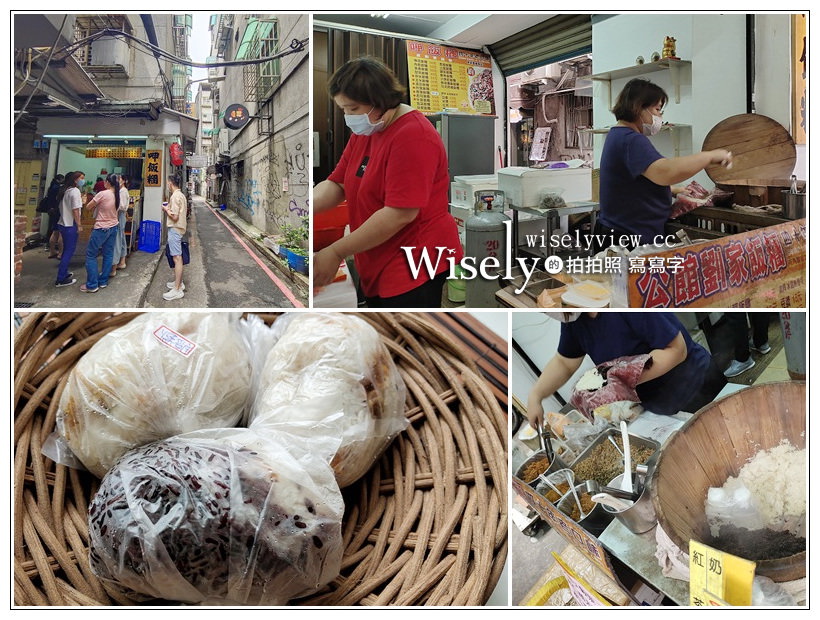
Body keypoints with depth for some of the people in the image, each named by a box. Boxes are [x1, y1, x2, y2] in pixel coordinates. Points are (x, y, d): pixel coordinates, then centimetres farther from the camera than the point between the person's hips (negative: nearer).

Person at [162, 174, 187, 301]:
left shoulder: (175, 196, -17)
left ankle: (177, 290, -10)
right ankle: (179, 282, 28)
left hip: (175, 229, -10)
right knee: (178, 257, 18)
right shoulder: (181, 195, 13)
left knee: (177, 258, -10)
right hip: (179, 228, 10)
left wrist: (166, 209, -6)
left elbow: (174, 216, -21)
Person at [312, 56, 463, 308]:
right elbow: (335, 184, 10)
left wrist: (336, 252, -19)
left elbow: (400, 213, -23)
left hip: (414, 268, -8)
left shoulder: (413, 136, -17)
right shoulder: (363, 132, 12)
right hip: (375, 267, 9)